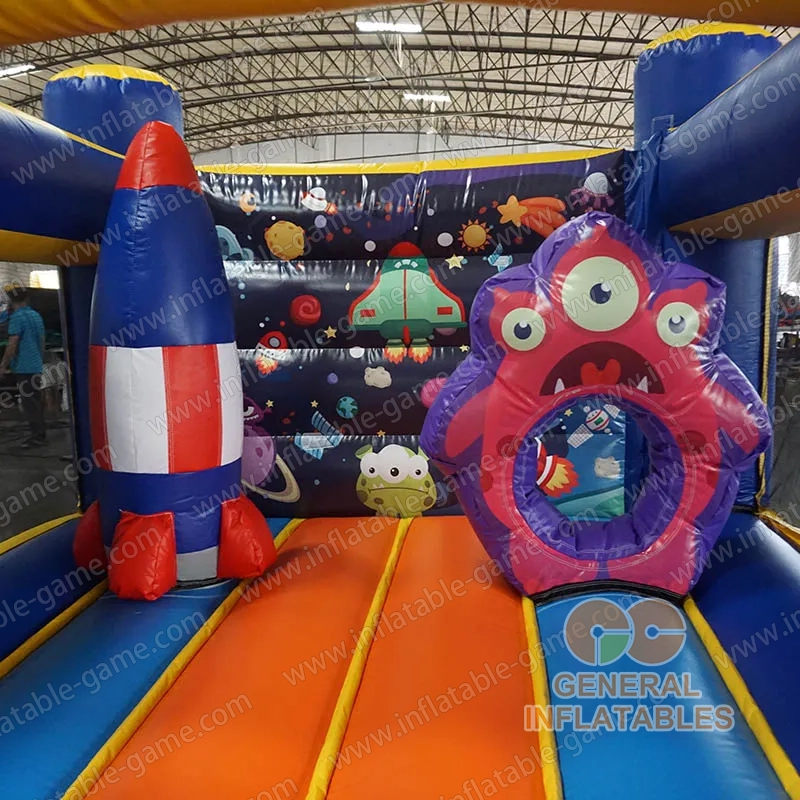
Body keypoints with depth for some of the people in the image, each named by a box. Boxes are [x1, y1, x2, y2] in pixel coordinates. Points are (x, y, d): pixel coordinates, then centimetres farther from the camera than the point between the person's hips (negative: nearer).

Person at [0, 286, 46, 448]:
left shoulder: (17, 317, -13)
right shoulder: (36, 315, 11)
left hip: (24, 367, -8)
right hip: (36, 366, 8)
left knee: (29, 403, -4)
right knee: (36, 401, 13)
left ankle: (37, 436, -3)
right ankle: (41, 433, 18)